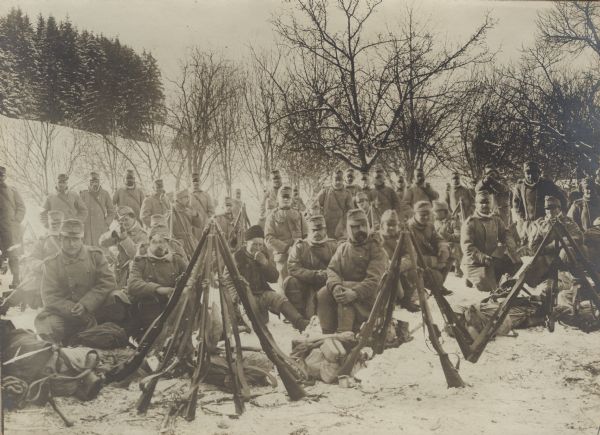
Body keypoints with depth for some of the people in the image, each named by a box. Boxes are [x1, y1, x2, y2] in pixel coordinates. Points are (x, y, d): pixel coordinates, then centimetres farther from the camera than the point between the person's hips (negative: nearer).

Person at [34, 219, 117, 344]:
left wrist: (85, 305, -16)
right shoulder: (51, 264, 5)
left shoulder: (95, 255, 5)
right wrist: (72, 310, -19)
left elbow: (107, 283, -3)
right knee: (46, 323, -28)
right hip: (63, 314, -1)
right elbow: (49, 297, -2)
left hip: (94, 310, 1)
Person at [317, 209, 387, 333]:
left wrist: (355, 293, -34)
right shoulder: (342, 248, 13)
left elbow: (374, 279, -17)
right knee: (323, 294, -22)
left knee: (347, 299, -34)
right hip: (347, 289, 5)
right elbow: (332, 269, -1)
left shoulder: (376, 249, -4)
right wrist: (335, 286, -25)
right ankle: (328, 334, -18)